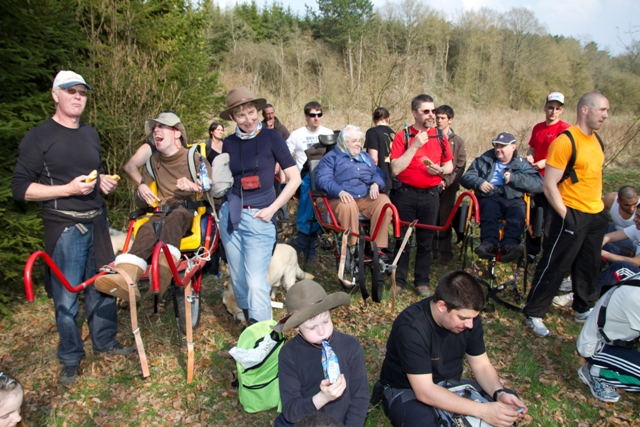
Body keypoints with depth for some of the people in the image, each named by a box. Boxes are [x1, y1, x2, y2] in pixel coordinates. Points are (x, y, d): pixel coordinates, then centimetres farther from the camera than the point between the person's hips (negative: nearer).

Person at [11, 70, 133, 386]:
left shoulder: (91, 135, 15)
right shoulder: (38, 138, -5)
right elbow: (20, 188, -8)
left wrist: (104, 181, 5)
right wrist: (68, 189, -19)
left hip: (97, 223, 6)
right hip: (64, 228, -5)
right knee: (66, 298, 2)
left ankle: (105, 341, 31)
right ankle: (70, 358, 19)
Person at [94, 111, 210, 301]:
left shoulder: (193, 157, 9)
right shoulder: (154, 161, 23)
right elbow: (143, 199, 30)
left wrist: (194, 187, -17)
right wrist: (142, 189, 7)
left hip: (189, 210, -3)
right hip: (162, 212, 3)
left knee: (173, 218, -39)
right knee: (147, 229, -32)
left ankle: (165, 267, -66)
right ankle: (127, 278, -57)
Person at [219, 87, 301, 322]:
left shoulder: (271, 137, -4)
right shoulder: (229, 143, 6)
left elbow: (294, 178, -5)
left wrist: (271, 209, -9)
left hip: (259, 217, -4)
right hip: (230, 214, 4)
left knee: (256, 281, -10)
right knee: (238, 278, 12)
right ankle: (248, 328, 32)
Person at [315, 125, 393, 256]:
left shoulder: (365, 156, 30)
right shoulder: (332, 157, 12)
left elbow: (378, 172, 19)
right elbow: (323, 179, -5)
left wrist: (376, 184, -6)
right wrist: (340, 191, -23)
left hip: (367, 198, 4)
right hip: (343, 199, -4)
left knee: (384, 201, -26)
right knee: (348, 206, -38)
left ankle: (377, 247, -24)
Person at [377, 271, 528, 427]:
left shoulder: (467, 316, -11)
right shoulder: (411, 327, -31)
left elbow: (481, 365, -1)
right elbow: (425, 391, -32)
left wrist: (500, 393, -22)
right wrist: (482, 410, -37)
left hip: (450, 385, 7)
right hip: (406, 390, -7)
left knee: (510, 402, -6)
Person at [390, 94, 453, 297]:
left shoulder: (440, 136, 6)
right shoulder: (402, 136, -5)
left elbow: (450, 166, 13)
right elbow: (395, 169, -14)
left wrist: (440, 170, -9)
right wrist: (415, 146, -19)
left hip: (430, 195, 3)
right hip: (405, 194, -2)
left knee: (426, 240, 8)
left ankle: (422, 282, 21)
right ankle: (399, 281, 19)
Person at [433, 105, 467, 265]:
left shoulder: (457, 141, 6)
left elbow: (460, 166, 3)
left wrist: (446, 181, -9)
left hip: (448, 187, 0)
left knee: (445, 220, 2)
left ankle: (446, 252, 13)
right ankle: (432, 248, 16)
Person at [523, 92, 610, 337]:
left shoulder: (595, 140, 10)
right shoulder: (565, 141, -16)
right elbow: (549, 185, -18)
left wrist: (599, 206, 14)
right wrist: (565, 216, -17)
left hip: (596, 215, 8)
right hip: (573, 214, -8)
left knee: (589, 266, 19)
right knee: (554, 267, -1)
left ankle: (584, 309, 36)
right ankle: (533, 314, 11)